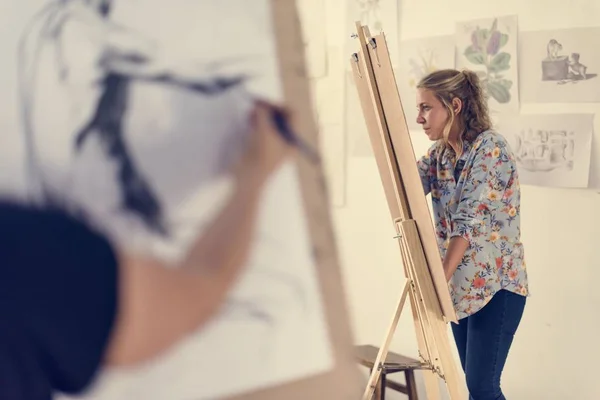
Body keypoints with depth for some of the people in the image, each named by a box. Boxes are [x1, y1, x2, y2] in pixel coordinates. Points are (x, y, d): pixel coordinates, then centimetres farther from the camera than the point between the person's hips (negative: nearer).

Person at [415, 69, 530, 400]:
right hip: (461, 285, 8)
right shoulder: (439, 153, 8)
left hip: (496, 285, -7)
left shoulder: (490, 147, -17)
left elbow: (470, 219, -25)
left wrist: (439, 279, -29)